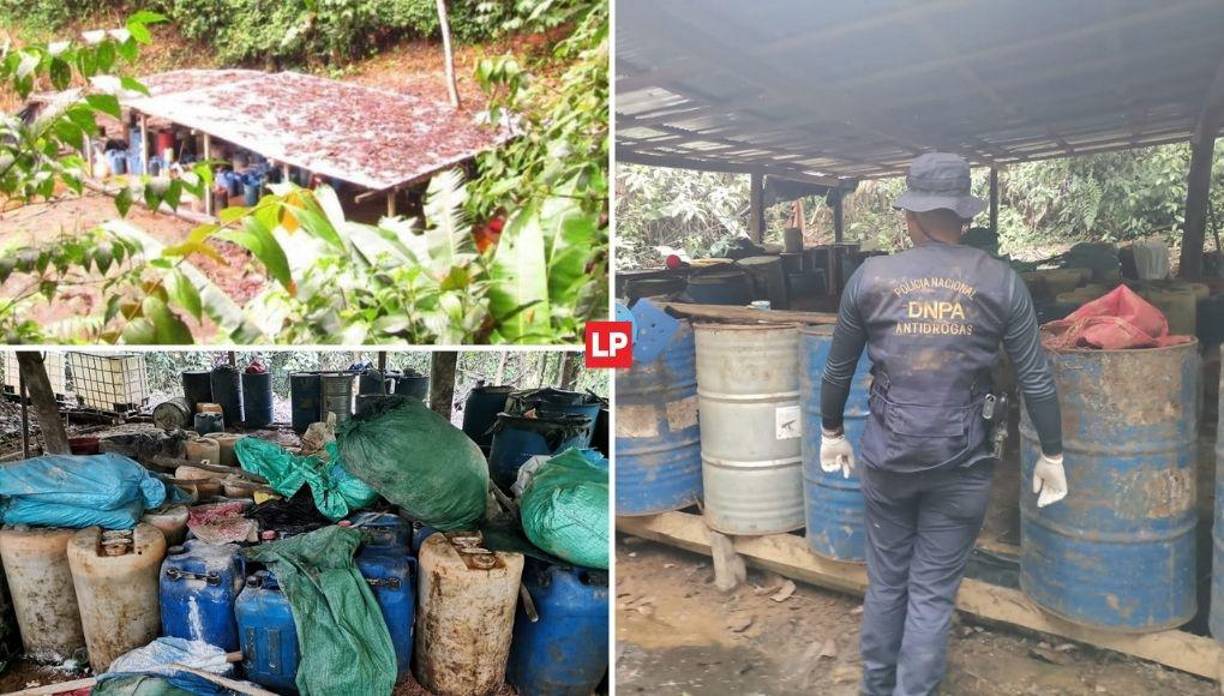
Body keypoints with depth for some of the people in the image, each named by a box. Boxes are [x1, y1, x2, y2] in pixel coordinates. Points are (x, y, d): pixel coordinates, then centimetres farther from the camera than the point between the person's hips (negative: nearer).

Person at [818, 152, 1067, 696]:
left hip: (888, 455, 1)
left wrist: (831, 433, 18)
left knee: (885, 582, 18)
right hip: (962, 461, -1)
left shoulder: (870, 277, -3)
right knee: (934, 594, 11)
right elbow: (1036, 380, -1)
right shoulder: (1002, 282, -4)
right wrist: (1052, 455, 11)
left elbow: (838, 371, 4)